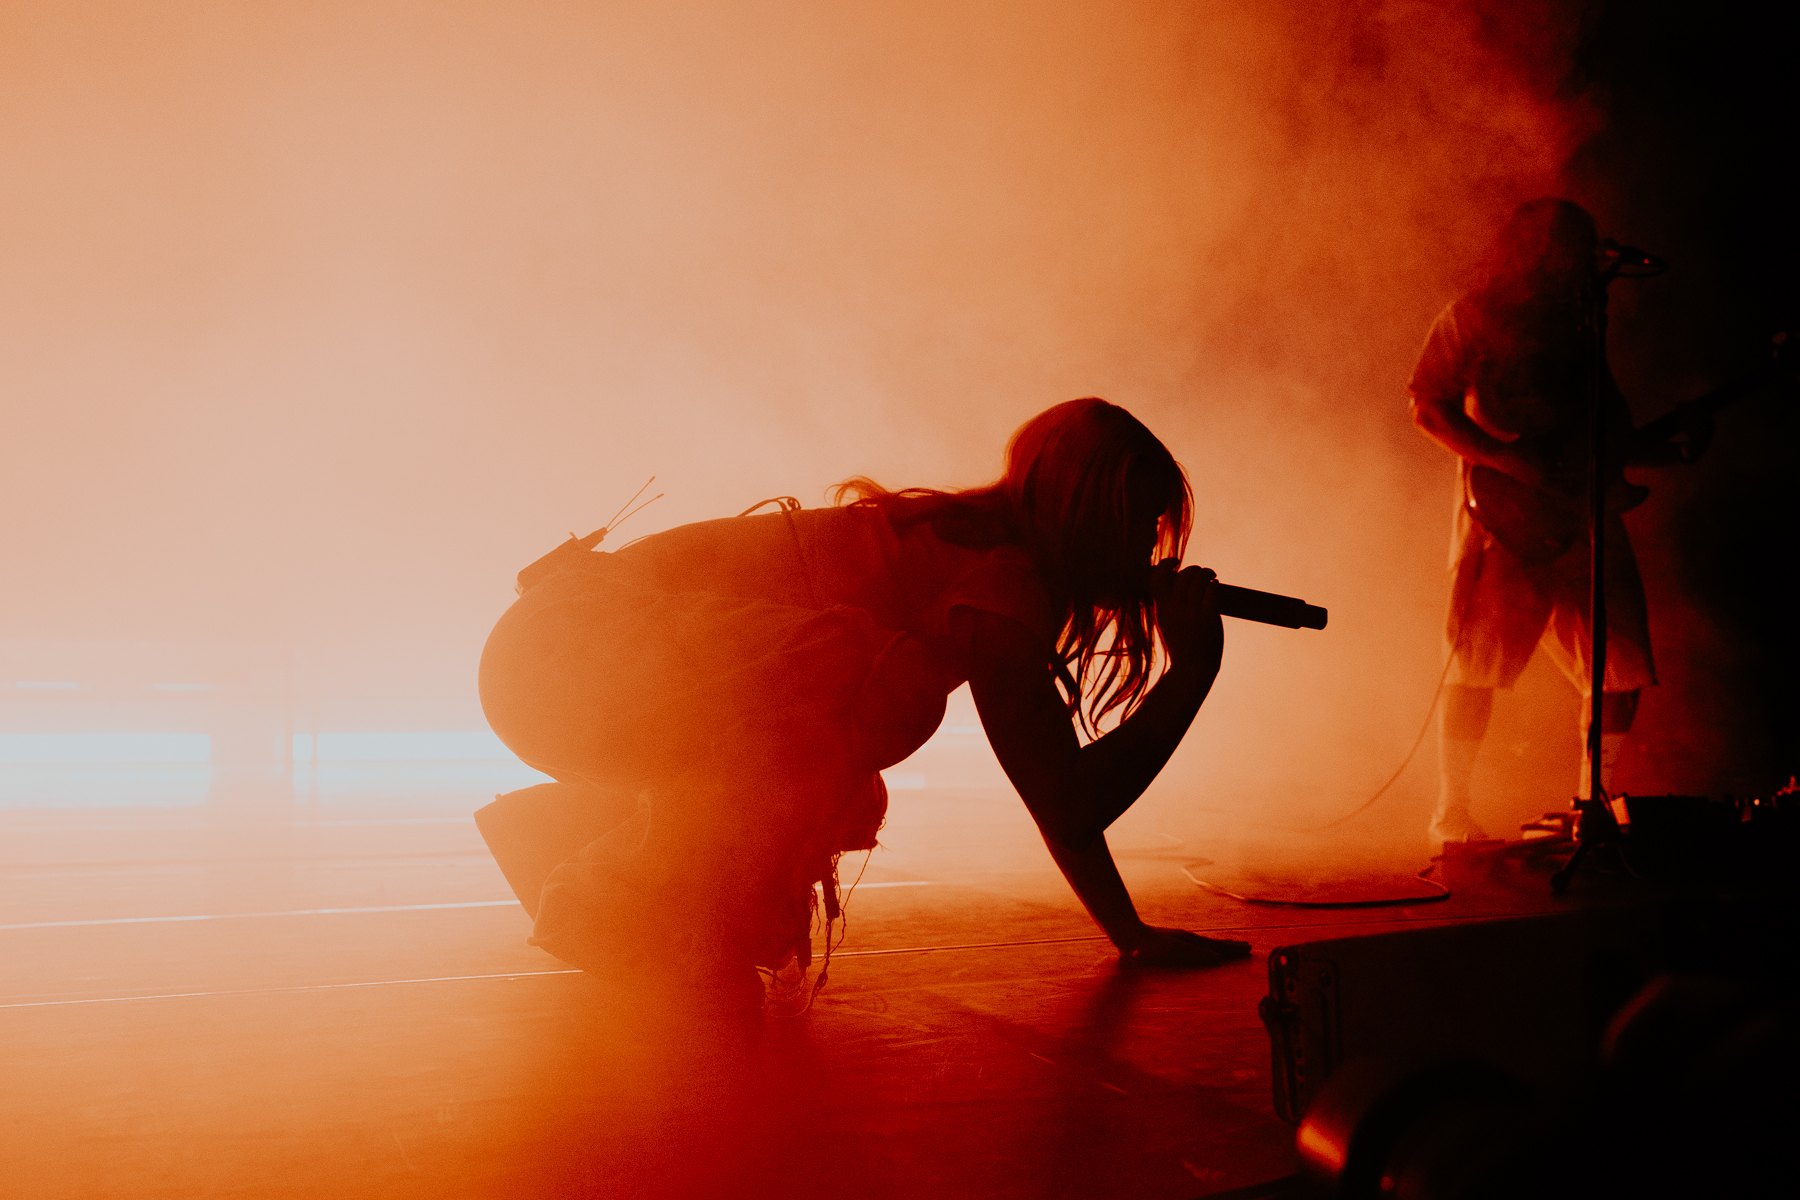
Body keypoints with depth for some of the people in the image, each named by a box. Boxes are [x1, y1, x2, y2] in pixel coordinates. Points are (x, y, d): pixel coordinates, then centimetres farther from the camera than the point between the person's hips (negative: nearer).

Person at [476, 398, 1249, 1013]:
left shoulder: (964, 539, 14)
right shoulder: (1006, 577, -15)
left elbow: (1058, 788, 19)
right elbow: (1068, 811, -16)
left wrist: (1133, 937, 20)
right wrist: (1193, 670, -7)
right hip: (575, 658, -9)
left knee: (836, 795, 23)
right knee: (888, 684, -30)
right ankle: (639, 910, -15)